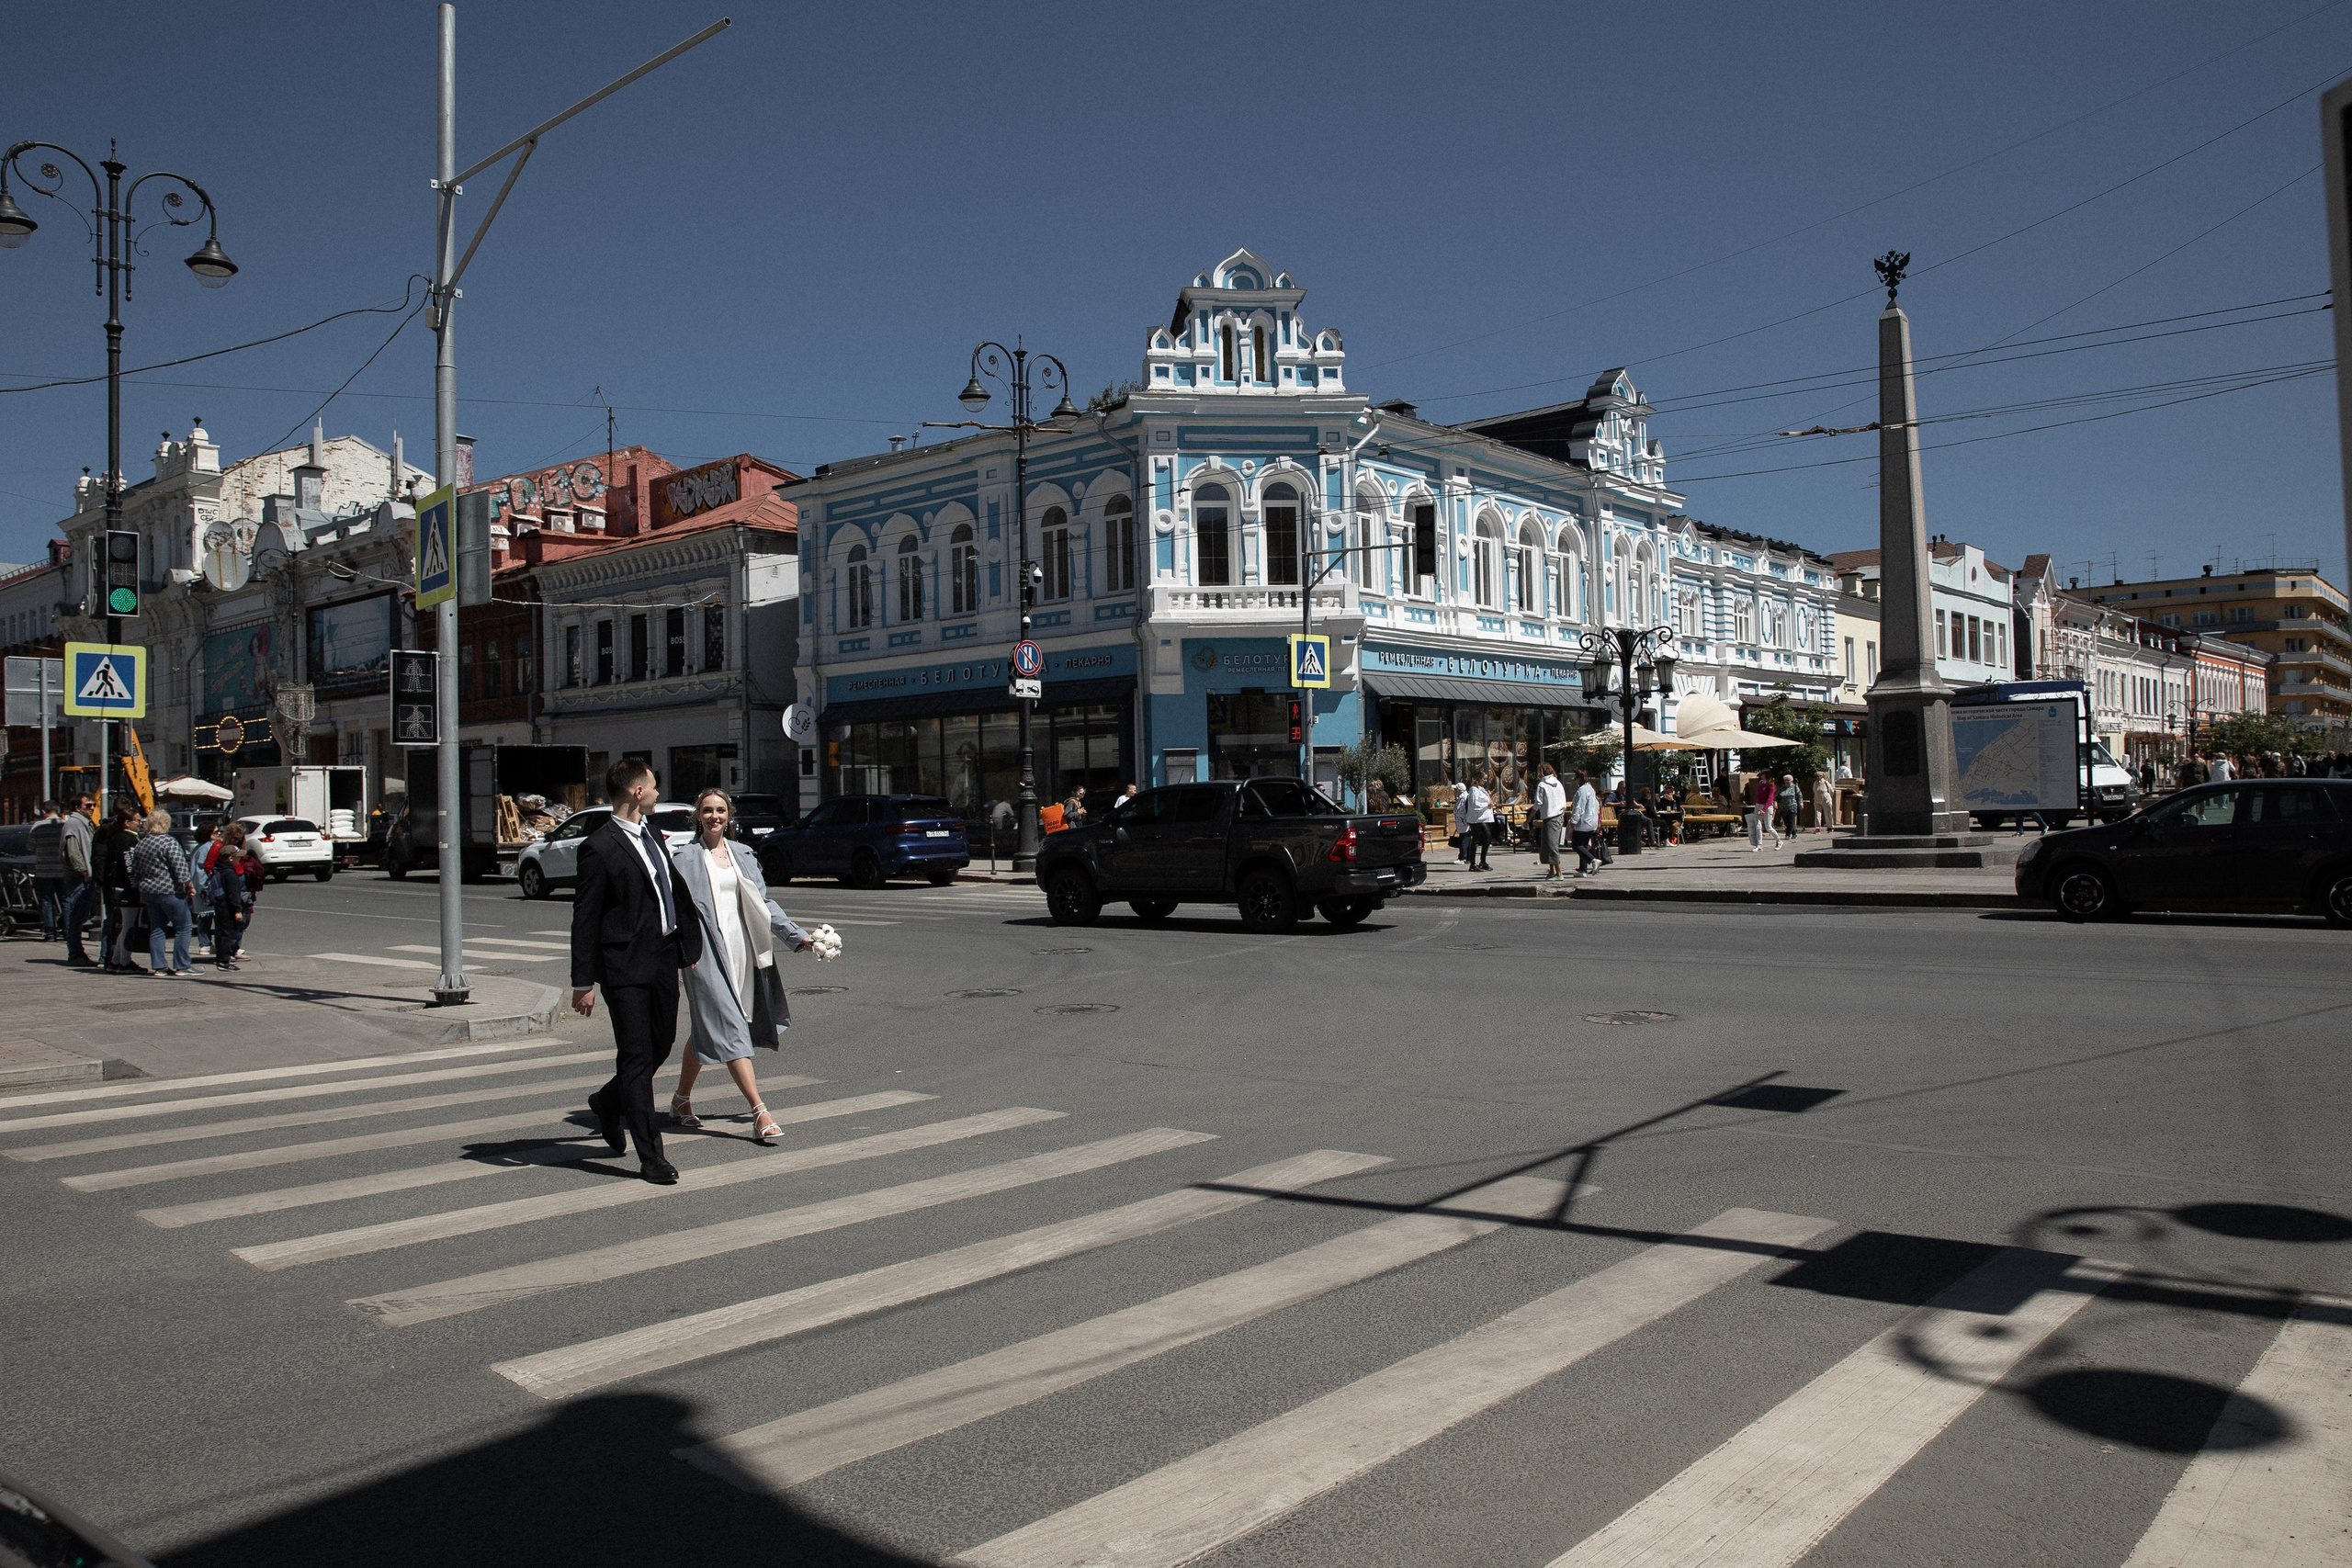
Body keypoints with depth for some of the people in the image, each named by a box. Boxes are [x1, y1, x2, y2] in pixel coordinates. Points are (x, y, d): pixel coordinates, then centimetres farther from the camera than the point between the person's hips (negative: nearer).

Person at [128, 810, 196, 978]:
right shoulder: (169, 842, -12)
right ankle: (181, 966, -1)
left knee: (156, 929, 11)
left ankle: (158, 967, 9)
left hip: (148, 891, 8)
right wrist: (190, 885, -8)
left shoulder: (140, 844, 11)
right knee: (182, 928, 0)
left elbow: (135, 872, 16)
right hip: (169, 892, -7)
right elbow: (180, 869, -18)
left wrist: (141, 892, 24)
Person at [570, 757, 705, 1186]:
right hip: (625, 965, -8)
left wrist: (687, 943, 20)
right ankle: (650, 1156, 3)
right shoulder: (600, 848, -13)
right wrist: (583, 982, -12)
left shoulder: (651, 834, 12)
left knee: (662, 1044, 17)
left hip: (663, 958, 8)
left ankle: (608, 1103, 42)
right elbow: (584, 919, -11)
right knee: (636, 1058, -2)